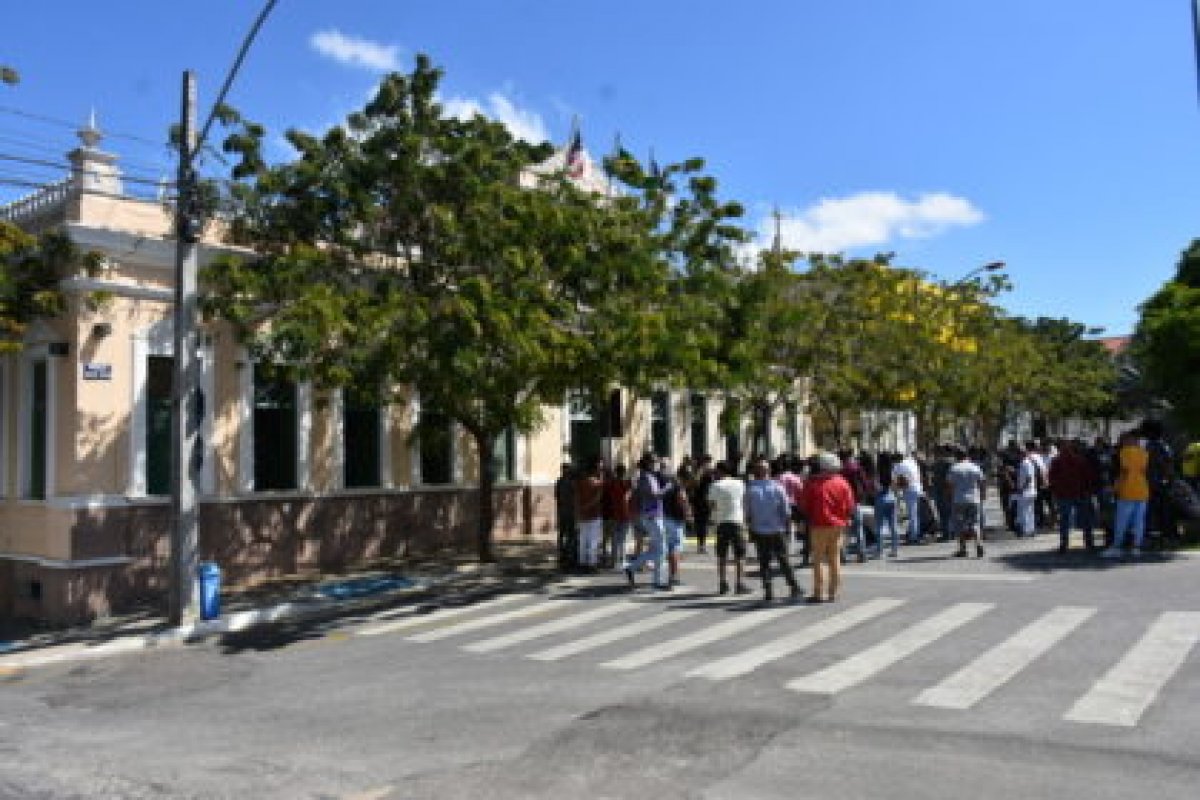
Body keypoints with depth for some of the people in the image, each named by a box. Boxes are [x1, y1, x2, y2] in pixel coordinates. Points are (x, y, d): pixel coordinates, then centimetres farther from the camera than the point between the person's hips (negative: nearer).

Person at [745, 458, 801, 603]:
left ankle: (768, 592, 1)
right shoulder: (777, 487, -3)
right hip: (777, 530, 0)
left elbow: (748, 513, -2)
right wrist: (786, 527, 6)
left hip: (759, 532, 0)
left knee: (764, 563, 5)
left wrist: (750, 530, 6)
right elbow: (785, 510, -3)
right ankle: (794, 588, 8)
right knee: (784, 560, 9)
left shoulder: (750, 489, -3)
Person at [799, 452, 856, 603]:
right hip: (838, 525, 3)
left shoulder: (812, 483, -9)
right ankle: (833, 593, 12)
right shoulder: (842, 483, -2)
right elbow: (850, 506, 1)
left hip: (819, 525, -3)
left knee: (818, 560, 3)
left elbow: (805, 505, -5)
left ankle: (818, 593, 2)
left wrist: (808, 519, 13)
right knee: (835, 560, 10)